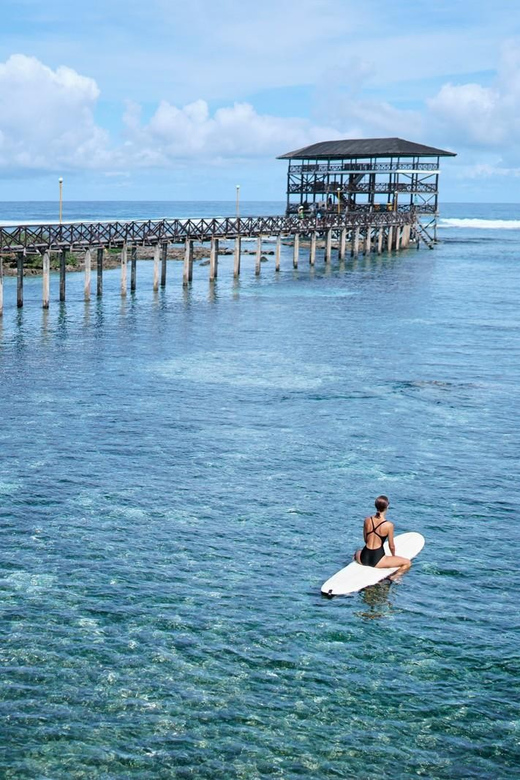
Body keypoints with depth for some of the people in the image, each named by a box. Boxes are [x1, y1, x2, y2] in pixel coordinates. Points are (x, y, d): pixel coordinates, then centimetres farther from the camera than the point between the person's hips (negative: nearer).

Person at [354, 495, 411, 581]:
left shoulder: (367, 520, -2)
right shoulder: (389, 525, -14)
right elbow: (391, 546, -3)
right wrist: (394, 556, 18)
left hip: (363, 558, 5)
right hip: (377, 560, -5)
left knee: (357, 553, 42)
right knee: (408, 563, 7)